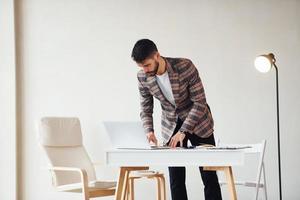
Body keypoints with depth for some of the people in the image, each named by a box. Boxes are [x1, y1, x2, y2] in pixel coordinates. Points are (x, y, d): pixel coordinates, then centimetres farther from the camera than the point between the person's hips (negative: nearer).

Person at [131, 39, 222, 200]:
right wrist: (149, 130, -22)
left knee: (209, 176, 0)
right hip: (171, 126, 3)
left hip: (198, 122, -3)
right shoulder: (143, 77, -13)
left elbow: (200, 103, -24)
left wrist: (183, 131, -32)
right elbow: (146, 109, -2)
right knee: (176, 179, 2)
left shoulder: (185, 67, -26)